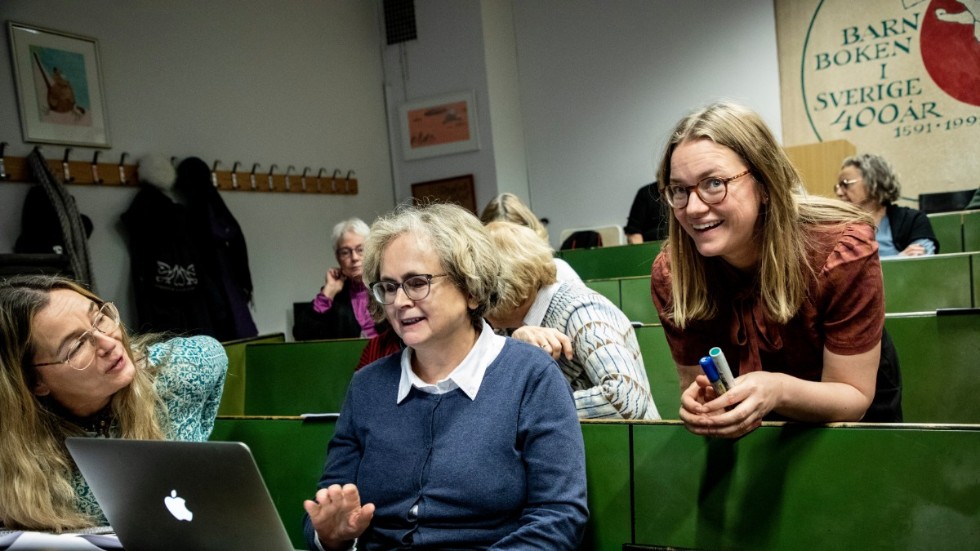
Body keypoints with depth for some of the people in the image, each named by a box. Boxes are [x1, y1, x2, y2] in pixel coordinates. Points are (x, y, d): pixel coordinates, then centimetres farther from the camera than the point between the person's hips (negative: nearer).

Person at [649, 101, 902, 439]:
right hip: (754, 421, 1)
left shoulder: (841, 249, -28)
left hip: (851, 408, -1)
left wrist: (778, 392, -42)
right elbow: (695, 389, -13)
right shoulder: (670, 273, -22)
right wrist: (699, 407, -36)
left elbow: (853, 398, -22)